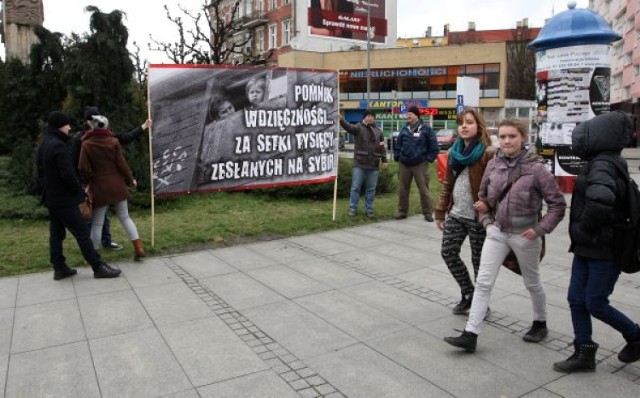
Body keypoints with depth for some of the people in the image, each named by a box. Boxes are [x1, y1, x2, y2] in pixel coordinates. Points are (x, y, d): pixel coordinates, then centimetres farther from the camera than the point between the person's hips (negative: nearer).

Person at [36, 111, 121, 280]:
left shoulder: (43, 146, 11)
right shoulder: (59, 146, -19)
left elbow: (40, 173, 17)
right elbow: (68, 174, -23)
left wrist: (49, 187, 18)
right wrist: (80, 192, -10)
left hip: (51, 198, 10)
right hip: (64, 199, -10)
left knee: (56, 234, 13)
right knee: (82, 233, -6)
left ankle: (59, 268, 20)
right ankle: (98, 267, -2)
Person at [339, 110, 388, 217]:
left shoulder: (378, 131, 13)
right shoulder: (358, 128, 0)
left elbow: (382, 148, 14)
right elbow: (348, 126, -21)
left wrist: (384, 160, 8)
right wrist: (341, 119, -39)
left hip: (374, 165, 3)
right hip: (359, 164, -3)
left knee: (371, 189, 8)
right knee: (355, 187, 2)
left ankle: (369, 209, 19)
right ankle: (353, 208, 12)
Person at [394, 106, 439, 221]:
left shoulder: (426, 129, -4)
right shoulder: (404, 130, 9)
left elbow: (434, 146, -3)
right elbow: (398, 145, 17)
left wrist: (428, 159, -7)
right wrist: (397, 156, 7)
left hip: (420, 165, -4)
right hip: (404, 165, 4)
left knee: (424, 190, 0)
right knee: (402, 190, 8)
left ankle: (427, 213, 8)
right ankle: (402, 211, 19)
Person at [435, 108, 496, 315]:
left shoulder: (488, 153, -12)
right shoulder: (455, 151, 9)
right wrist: (440, 212, 11)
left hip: (477, 216, -6)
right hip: (456, 214, 7)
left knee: (479, 260, 6)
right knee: (448, 252, 8)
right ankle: (468, 294, 28)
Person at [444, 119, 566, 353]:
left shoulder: (535, 168, -14)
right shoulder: (493, 164, -2)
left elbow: (558, 203, -9)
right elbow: (483, 196, 14)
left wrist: (540, 229, -16)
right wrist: (487, 221, 3)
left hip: (524, 235, -3)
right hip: (497, 232, 4)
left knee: (532, 283, 18)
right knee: (483, 283, -2)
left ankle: (540, 324, 42)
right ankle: (470, 335, 2)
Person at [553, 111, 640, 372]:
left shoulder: (602, 165, -20)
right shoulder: (602, 163, 10)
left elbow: (600, 200, -39)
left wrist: (584, 227, -22)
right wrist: (581, 233, 11)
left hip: (604, 250, -9)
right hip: (586, 248, 9)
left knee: (595, 304, 3)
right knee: (576, 299, 10)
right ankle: (584, 354, 21)